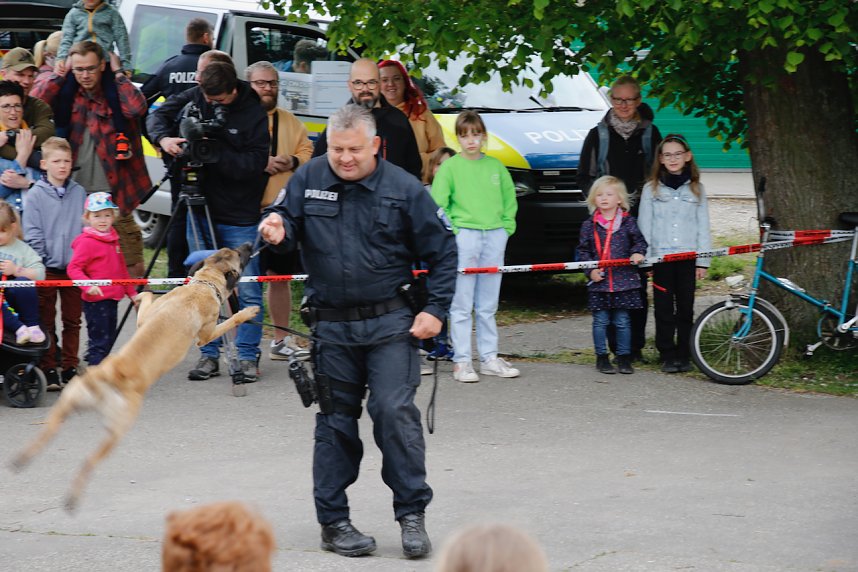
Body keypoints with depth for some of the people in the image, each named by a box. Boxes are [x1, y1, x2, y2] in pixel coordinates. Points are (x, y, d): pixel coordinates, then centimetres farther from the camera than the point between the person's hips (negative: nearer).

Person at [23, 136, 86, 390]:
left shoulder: (79, 193, 5)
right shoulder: (35, 195, -4)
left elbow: (87, 228, 10)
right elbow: (32, 234, -5)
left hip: (74, 268, 3)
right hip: (47, 269, -3)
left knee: (72, 321, 8)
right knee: (46, 322, 3)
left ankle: (70, 368, 16)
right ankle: (48, 370, 8)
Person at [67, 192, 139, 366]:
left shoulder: (113, 239, 14)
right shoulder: (87, 242, -12)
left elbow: (121, 270, 24)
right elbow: (73, 268, -16)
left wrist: (131, 292, 25)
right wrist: (88, 286, -29)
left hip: (112, 299, 9)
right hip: (96, 301, -9)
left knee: (108, 340, 14)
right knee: (99, 342, -8)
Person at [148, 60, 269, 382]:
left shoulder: (254, 114, -12)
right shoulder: (196, 97, 1)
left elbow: (255, 163, -16)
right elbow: (159, 115, 8)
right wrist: (163, 138, -14)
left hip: (240, 216, -4)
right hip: (201, 208, 4)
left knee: (247, 290, -1)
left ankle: (247, 357, 8)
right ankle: (209, 355, 15)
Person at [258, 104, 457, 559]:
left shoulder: (403, 189, -5)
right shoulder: (308, 180, 1)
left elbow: (442, 252, 1)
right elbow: (286, 223, 8)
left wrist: (435, 309, -7)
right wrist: (277, 230, -17)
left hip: (390, 324, -3)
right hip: (332, 328, 3)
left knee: (395, 411, -12)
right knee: (336, 421, 8)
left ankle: (412, 515, -3)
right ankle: (334, 521, 16)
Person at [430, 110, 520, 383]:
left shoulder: (495, 166, 10)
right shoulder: (450, 167, -1)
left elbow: (509, 199, 18)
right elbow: (438, 204, -2)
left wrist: (506, 227, 8)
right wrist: (451, 230, -10)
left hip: (494, 237, 4)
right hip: (463, 236, -4)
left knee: (488, 305, 9)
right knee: (461, 305, -4)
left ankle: (489, 358, 15)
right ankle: (461, 361, 0)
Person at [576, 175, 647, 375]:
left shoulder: (628, 221, 2)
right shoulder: (589, 225, 2)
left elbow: (639, 241, 8)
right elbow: (583, 250, 5)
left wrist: (638, 252, -13)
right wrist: (590, 271, -8)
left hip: (624, 281, 0)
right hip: (599, 282, 0)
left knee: (622, 321, 5)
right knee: (600, 321, 4)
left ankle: (624, 358, 14)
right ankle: (601, 357, 14)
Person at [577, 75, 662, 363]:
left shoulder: (650, 133, 10)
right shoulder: (598, 135, 9)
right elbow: (584, 177, 9)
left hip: (640, 217, 0)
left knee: (638, 281, -1)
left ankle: (636, 345, 4)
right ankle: (615, 345, -2)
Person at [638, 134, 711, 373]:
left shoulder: (696, 189, 9)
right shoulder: (651, 189, 6)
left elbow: (703, 227, 7)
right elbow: (644, 226, 5)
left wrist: (703, 261, 0)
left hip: (688, 257, 1)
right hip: (660, 257, -1)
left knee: (685, 309, 4)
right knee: (664, 310, -1)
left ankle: (683, 355, 11)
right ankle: (667, 356, 5)